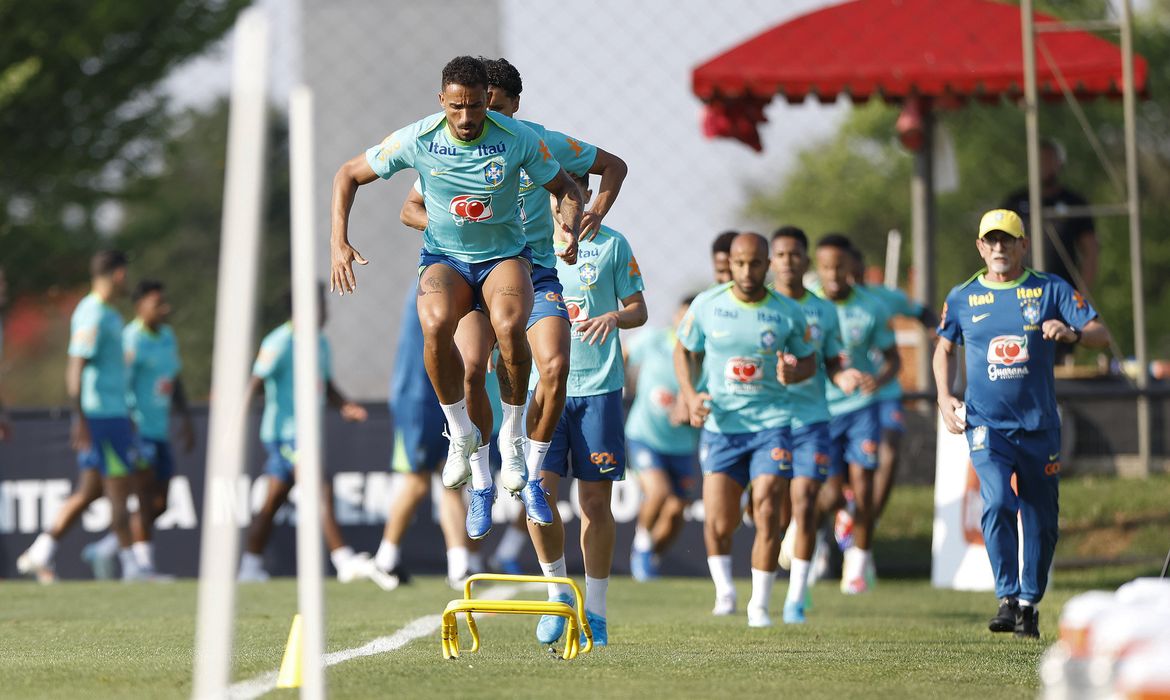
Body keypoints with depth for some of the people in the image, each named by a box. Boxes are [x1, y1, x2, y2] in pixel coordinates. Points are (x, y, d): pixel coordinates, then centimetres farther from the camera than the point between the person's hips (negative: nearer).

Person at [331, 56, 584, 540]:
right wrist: (338, 242, -11)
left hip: (505, 255, 0)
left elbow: (566, 189, 1)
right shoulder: (417, 140, -12)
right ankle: (463, 436, -15)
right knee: (436, 324, -35)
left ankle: (513, 437, -16)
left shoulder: (518, 139, -13)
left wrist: (570, 230, -21)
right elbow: (349, 174, 0)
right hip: (444, 258, 1)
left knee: (509, 325, -35)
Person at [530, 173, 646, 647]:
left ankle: (594, 610, 11)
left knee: (596, 501, 1)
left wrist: (614, 316, -15)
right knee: (540, 491, -12)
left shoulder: (612, 245, 4)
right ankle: (558, 592, 6)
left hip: (599, 389, -1)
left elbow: (639, 309, 6)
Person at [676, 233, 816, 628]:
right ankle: (724, 590, 23)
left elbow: (809, 361, 11)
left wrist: (793, 374, -13)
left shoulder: (788, 313, -1)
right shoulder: (706, 306, -1)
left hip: (771, 423, -1)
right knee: (719, 523, -5)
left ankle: (760, 605, 1)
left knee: (767, 514, -12)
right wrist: (690, 396, -4)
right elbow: (684, 351, 13)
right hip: (721, 425, 1)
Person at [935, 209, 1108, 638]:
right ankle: (1007, 600, -20)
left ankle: (1030, 604, 22)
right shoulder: (963, 298, 6)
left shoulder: (1051, 290, 1)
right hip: (986, 425, -1)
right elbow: (945, 348, 21)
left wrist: (1071, 333, -25)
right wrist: (944, 397, 7)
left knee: (1042, 520, 6)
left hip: (1039, 425, 1)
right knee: (997, 503, -22)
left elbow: (1101, 335, -4)